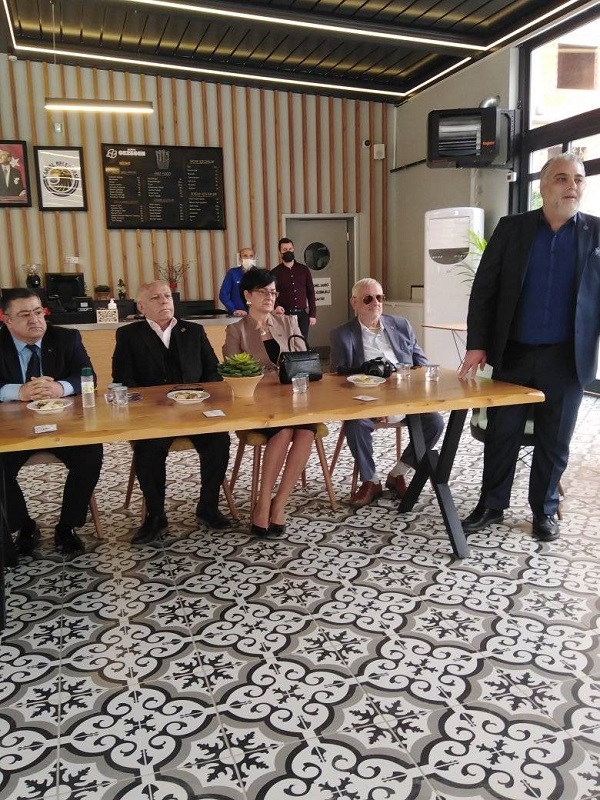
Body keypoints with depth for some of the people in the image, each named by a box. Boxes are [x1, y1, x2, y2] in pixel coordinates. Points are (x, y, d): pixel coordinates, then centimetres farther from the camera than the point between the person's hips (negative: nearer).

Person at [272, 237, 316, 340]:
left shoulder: (304, 269, 9)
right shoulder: (276, 272, 3)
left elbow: (310, 293, 10)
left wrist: (313, 314, 5)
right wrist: (276, 306, -17)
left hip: (302, 314, 2)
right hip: (284, 314, -2)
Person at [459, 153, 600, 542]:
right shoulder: (511, 228, 2)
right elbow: (484, 289, 1)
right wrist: (477, 344, -4)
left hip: (567, 358, 0)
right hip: (513, 354, 0)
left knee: (554, 440, 10)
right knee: (501, 435, 9)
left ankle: (545, 510, 28)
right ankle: (492, 505, 25)